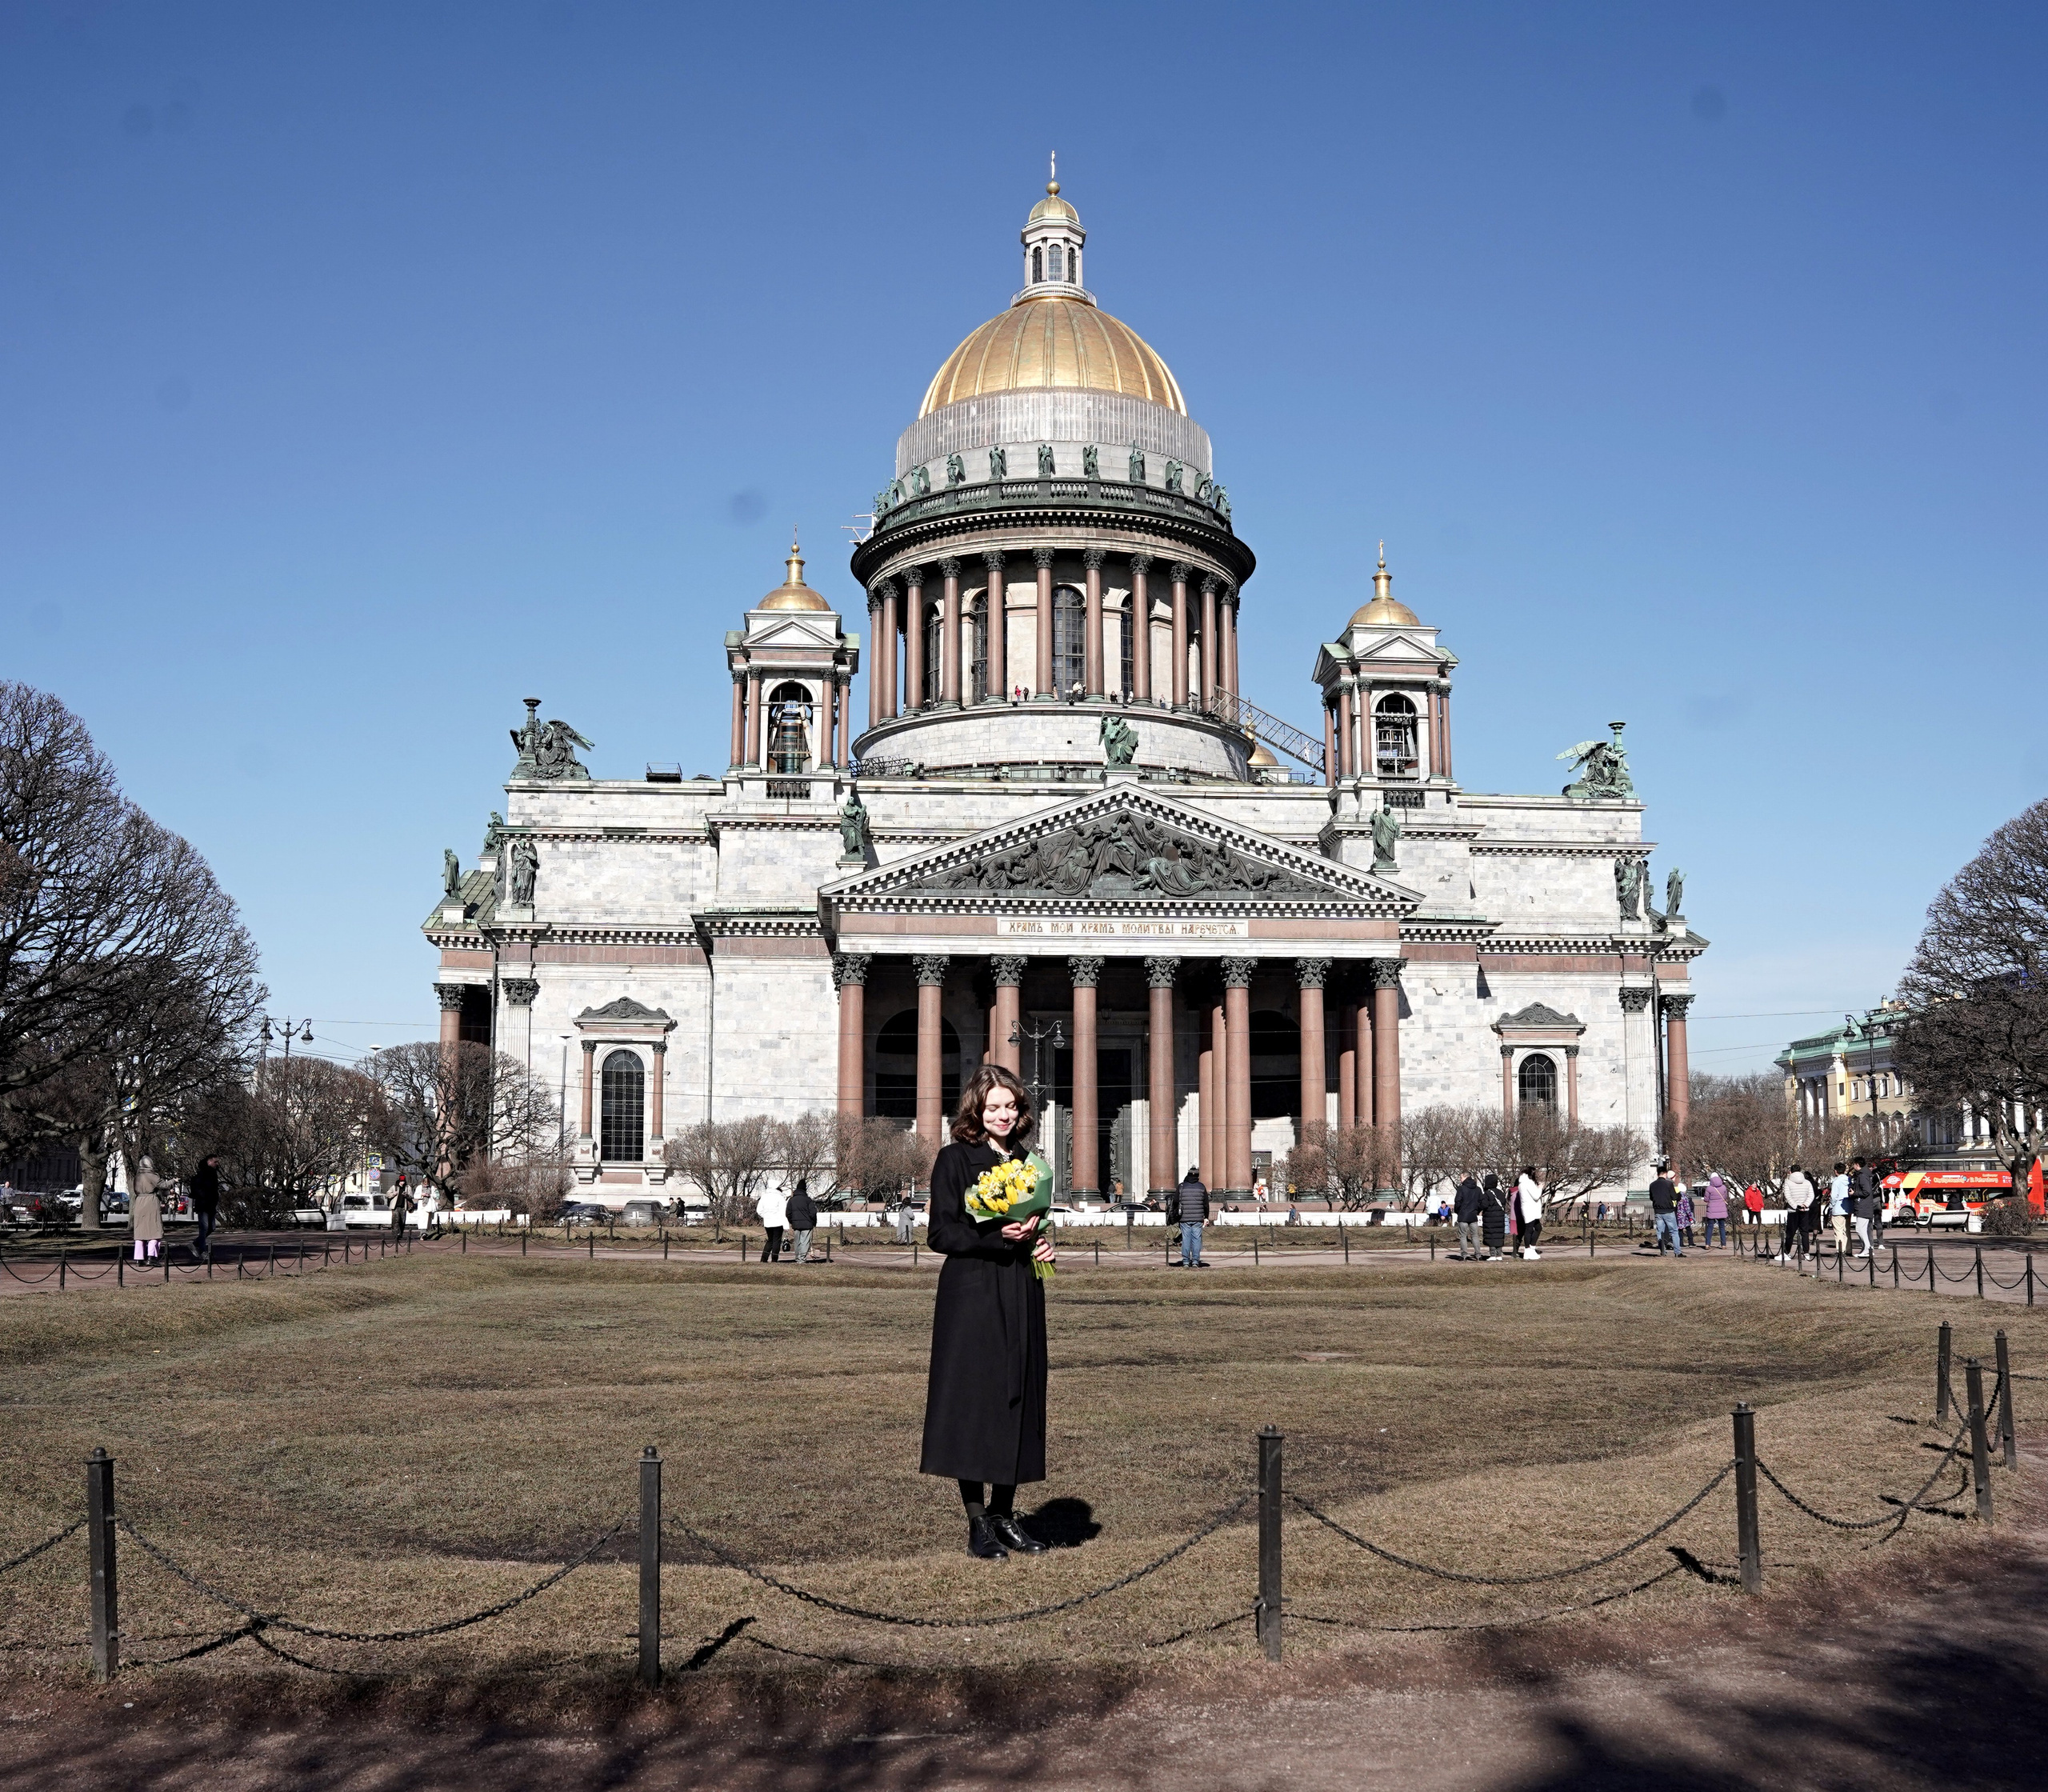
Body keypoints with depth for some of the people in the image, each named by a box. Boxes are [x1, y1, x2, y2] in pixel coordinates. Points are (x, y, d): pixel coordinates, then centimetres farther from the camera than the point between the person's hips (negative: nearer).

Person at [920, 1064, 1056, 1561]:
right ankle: (977, 1525, 2)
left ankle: (1003, 1514, 19)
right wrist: (997, 1236, -20)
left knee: (1018, 1399, 8)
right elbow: (941, 1232, -10)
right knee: (972, 1402, -5)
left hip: (1020, 1297, 6)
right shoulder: (955, 1159, -5)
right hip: (971, 1298, -6)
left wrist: (1040, 1241, 3)